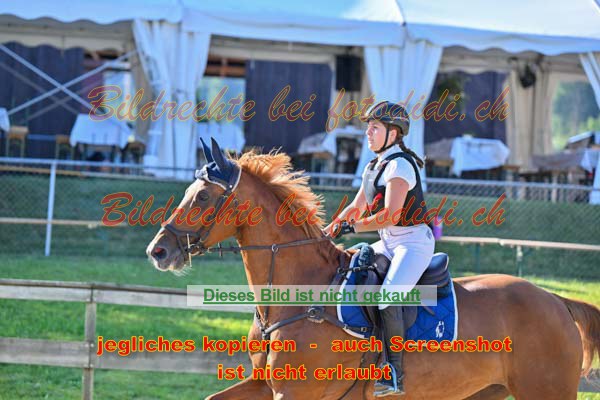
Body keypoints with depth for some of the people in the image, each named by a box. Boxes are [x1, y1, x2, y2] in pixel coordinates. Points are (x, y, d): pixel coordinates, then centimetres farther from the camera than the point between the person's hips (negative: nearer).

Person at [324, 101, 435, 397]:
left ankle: (395, 374, -28)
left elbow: (391, 215, -22)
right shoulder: (373, 167, 15)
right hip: (389, 244, 11)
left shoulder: (400, 165, -15)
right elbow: (356, 207, 20)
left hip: (414, 242, -11)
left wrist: (352, 228, -16)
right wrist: (328, 232, 9)